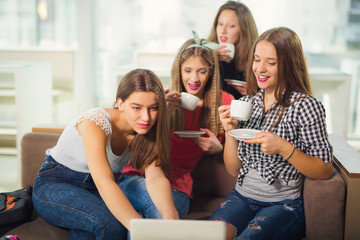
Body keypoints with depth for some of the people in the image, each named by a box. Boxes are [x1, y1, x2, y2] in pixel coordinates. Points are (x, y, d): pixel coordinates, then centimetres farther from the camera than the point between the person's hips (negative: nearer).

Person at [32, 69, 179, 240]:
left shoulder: (144, 133, -9)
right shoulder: (95, 122, -28)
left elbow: (155, 177, -25)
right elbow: (104, 182, -40)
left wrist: (170, 214, -48)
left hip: (92, 192, 4)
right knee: (112, 223, -32)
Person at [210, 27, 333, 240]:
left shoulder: (306, 106, -9)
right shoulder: (247, 103, 7)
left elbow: (325, 171, -9)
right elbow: (234, 169, 10)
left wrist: (284, 148, -23)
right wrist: (230, 131, -6)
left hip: (284, 204, -3)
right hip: (242, 197, 4)